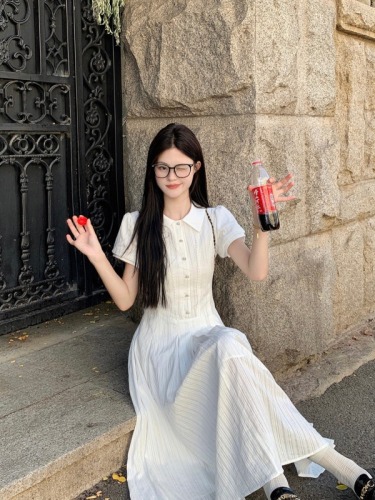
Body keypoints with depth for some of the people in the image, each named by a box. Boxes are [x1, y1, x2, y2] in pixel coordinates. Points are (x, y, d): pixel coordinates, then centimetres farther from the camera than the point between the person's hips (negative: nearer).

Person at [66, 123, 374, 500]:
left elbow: (256, 271, -14)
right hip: (160, 346, -2)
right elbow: (125, 300, 0)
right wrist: (96, 257, -14)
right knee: (231, 351, -31)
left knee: (230, 346, -34)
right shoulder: (136, 225, -1)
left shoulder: (216, 219, 1)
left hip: (208, 335, 2)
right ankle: (326, 468, -27)